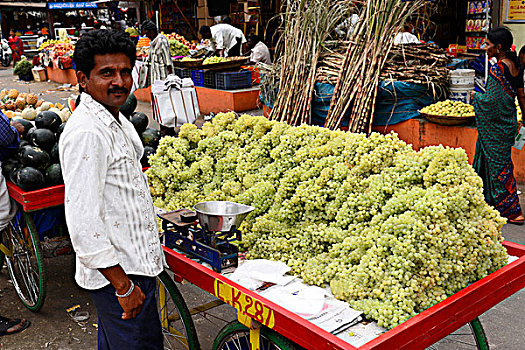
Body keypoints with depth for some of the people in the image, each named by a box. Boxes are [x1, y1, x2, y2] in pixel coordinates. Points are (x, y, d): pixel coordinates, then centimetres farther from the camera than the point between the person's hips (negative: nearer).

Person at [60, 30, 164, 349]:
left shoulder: (118, 121, 9)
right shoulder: (86, 133, -23)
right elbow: (83, 223, -26)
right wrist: (123, 286, -23)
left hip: (134, 261, 9)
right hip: (117, 272, -9)